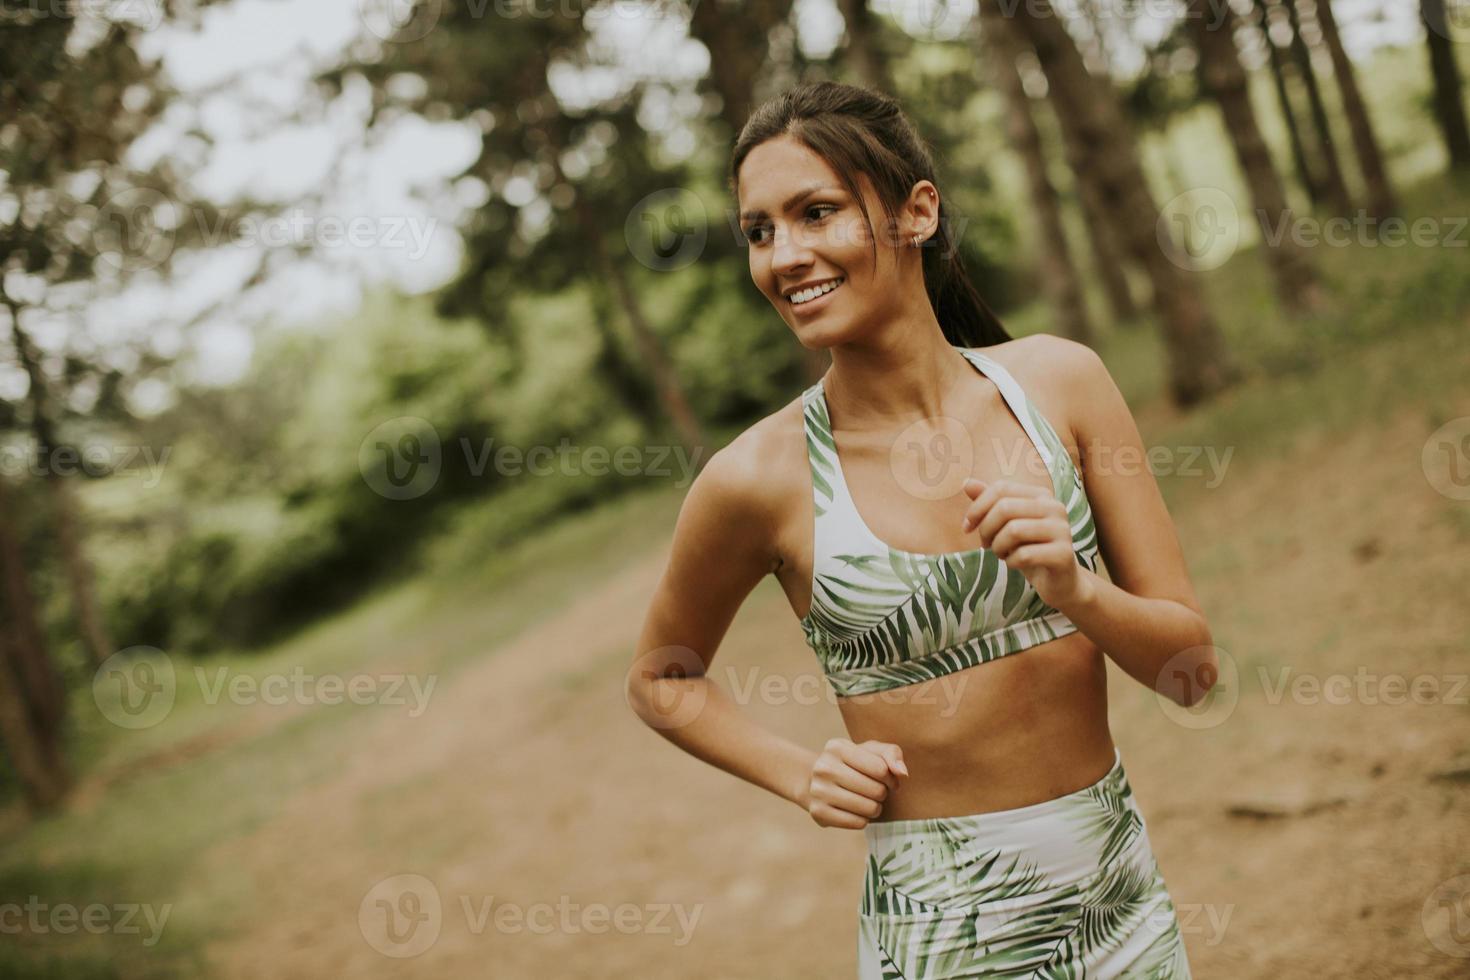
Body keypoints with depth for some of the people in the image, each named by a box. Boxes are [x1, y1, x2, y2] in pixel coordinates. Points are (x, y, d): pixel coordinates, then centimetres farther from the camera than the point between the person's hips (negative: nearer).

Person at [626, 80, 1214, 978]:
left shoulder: (1058, 380, -6)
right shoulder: (763, 476, -13)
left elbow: (1192, 664, -3)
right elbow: (662, 681, 5)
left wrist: (1074, 589, -20)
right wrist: (804, 777, -7)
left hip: (1124, 895, 3)